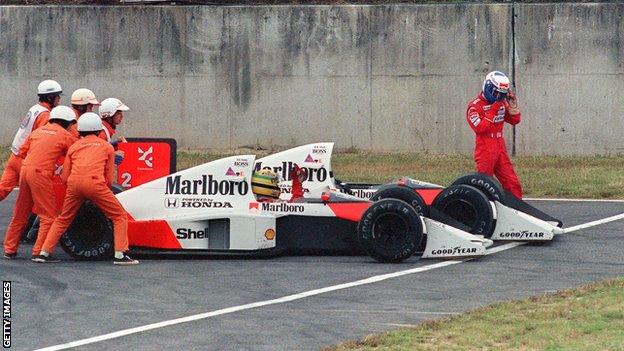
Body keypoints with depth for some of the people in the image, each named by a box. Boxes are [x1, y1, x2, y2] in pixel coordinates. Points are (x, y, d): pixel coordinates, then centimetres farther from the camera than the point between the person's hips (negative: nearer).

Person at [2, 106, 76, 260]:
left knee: (20, 214, 17)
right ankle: (39, 251, -7)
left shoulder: (38, 131, 21)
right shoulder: (66, 136, 5)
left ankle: (10, 249, 23)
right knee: (49, 215, -1)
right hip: (40, 174, -7)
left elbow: (21, 153, 19)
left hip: (25, 170, 7)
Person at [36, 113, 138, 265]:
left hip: (74, 184, 3)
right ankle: (120, 255, -4)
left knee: (63, 220, 22)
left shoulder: (74, 146, 25)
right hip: (95, 183, -3)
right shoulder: (107, 147, 20)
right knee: (120, 217, 8)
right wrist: (105, 192, 33)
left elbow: (65, 177, 20)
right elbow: (109, 179, 16)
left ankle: (44, 253, 17)